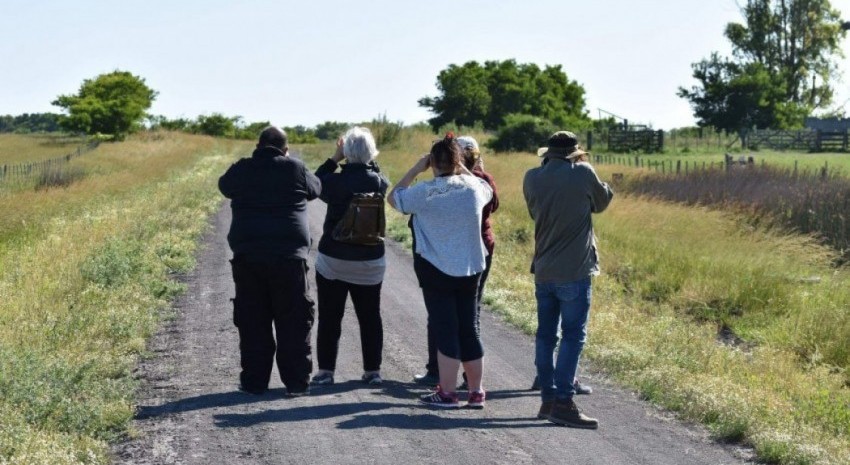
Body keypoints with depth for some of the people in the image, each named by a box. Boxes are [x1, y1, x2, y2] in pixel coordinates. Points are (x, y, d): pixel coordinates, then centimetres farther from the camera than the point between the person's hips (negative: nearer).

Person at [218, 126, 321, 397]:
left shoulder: (241, 170, 4)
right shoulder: (294, 169, -2)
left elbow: (225, 186, 25)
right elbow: (315, 189, 17)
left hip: (247, 255, 2)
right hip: (288, 255, -2)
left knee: (252, 322, 9)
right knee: (294, 321, 6)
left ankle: (254, 381, 11)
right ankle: (296, 382, 7)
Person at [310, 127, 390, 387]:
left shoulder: (336, 181, -15)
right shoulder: (378, 182, -7)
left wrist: (335, 159, 4)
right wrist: (368, 162, 8)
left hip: (333, 260, -2)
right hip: (370, 262, 2)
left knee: (329, 317, 6)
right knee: (369, 317, 11)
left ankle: (326, 371, 7)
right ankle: (373, 371, 14)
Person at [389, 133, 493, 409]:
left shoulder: (425, 192, -14)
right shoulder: (473, 187, -3)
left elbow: (394, 198, 3)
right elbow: (488, 189, 23)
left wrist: (416, 169, 3)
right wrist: (462, 168, 20)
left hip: (436, 270, -4)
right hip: (471, 269, 4)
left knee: (445, 329, 2)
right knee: (469, 328, 11)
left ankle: (447, 393, 4)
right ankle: (476, 392, 17)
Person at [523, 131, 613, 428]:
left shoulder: (532, 178, 1)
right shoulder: (583, 173, -10)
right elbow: (602, 201, 8)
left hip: (543, 271, 5)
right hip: (574, 271, -5)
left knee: (545, 335, 12)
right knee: (573, 336, -2)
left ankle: (548, 399, 17)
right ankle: (562, 404, -7)